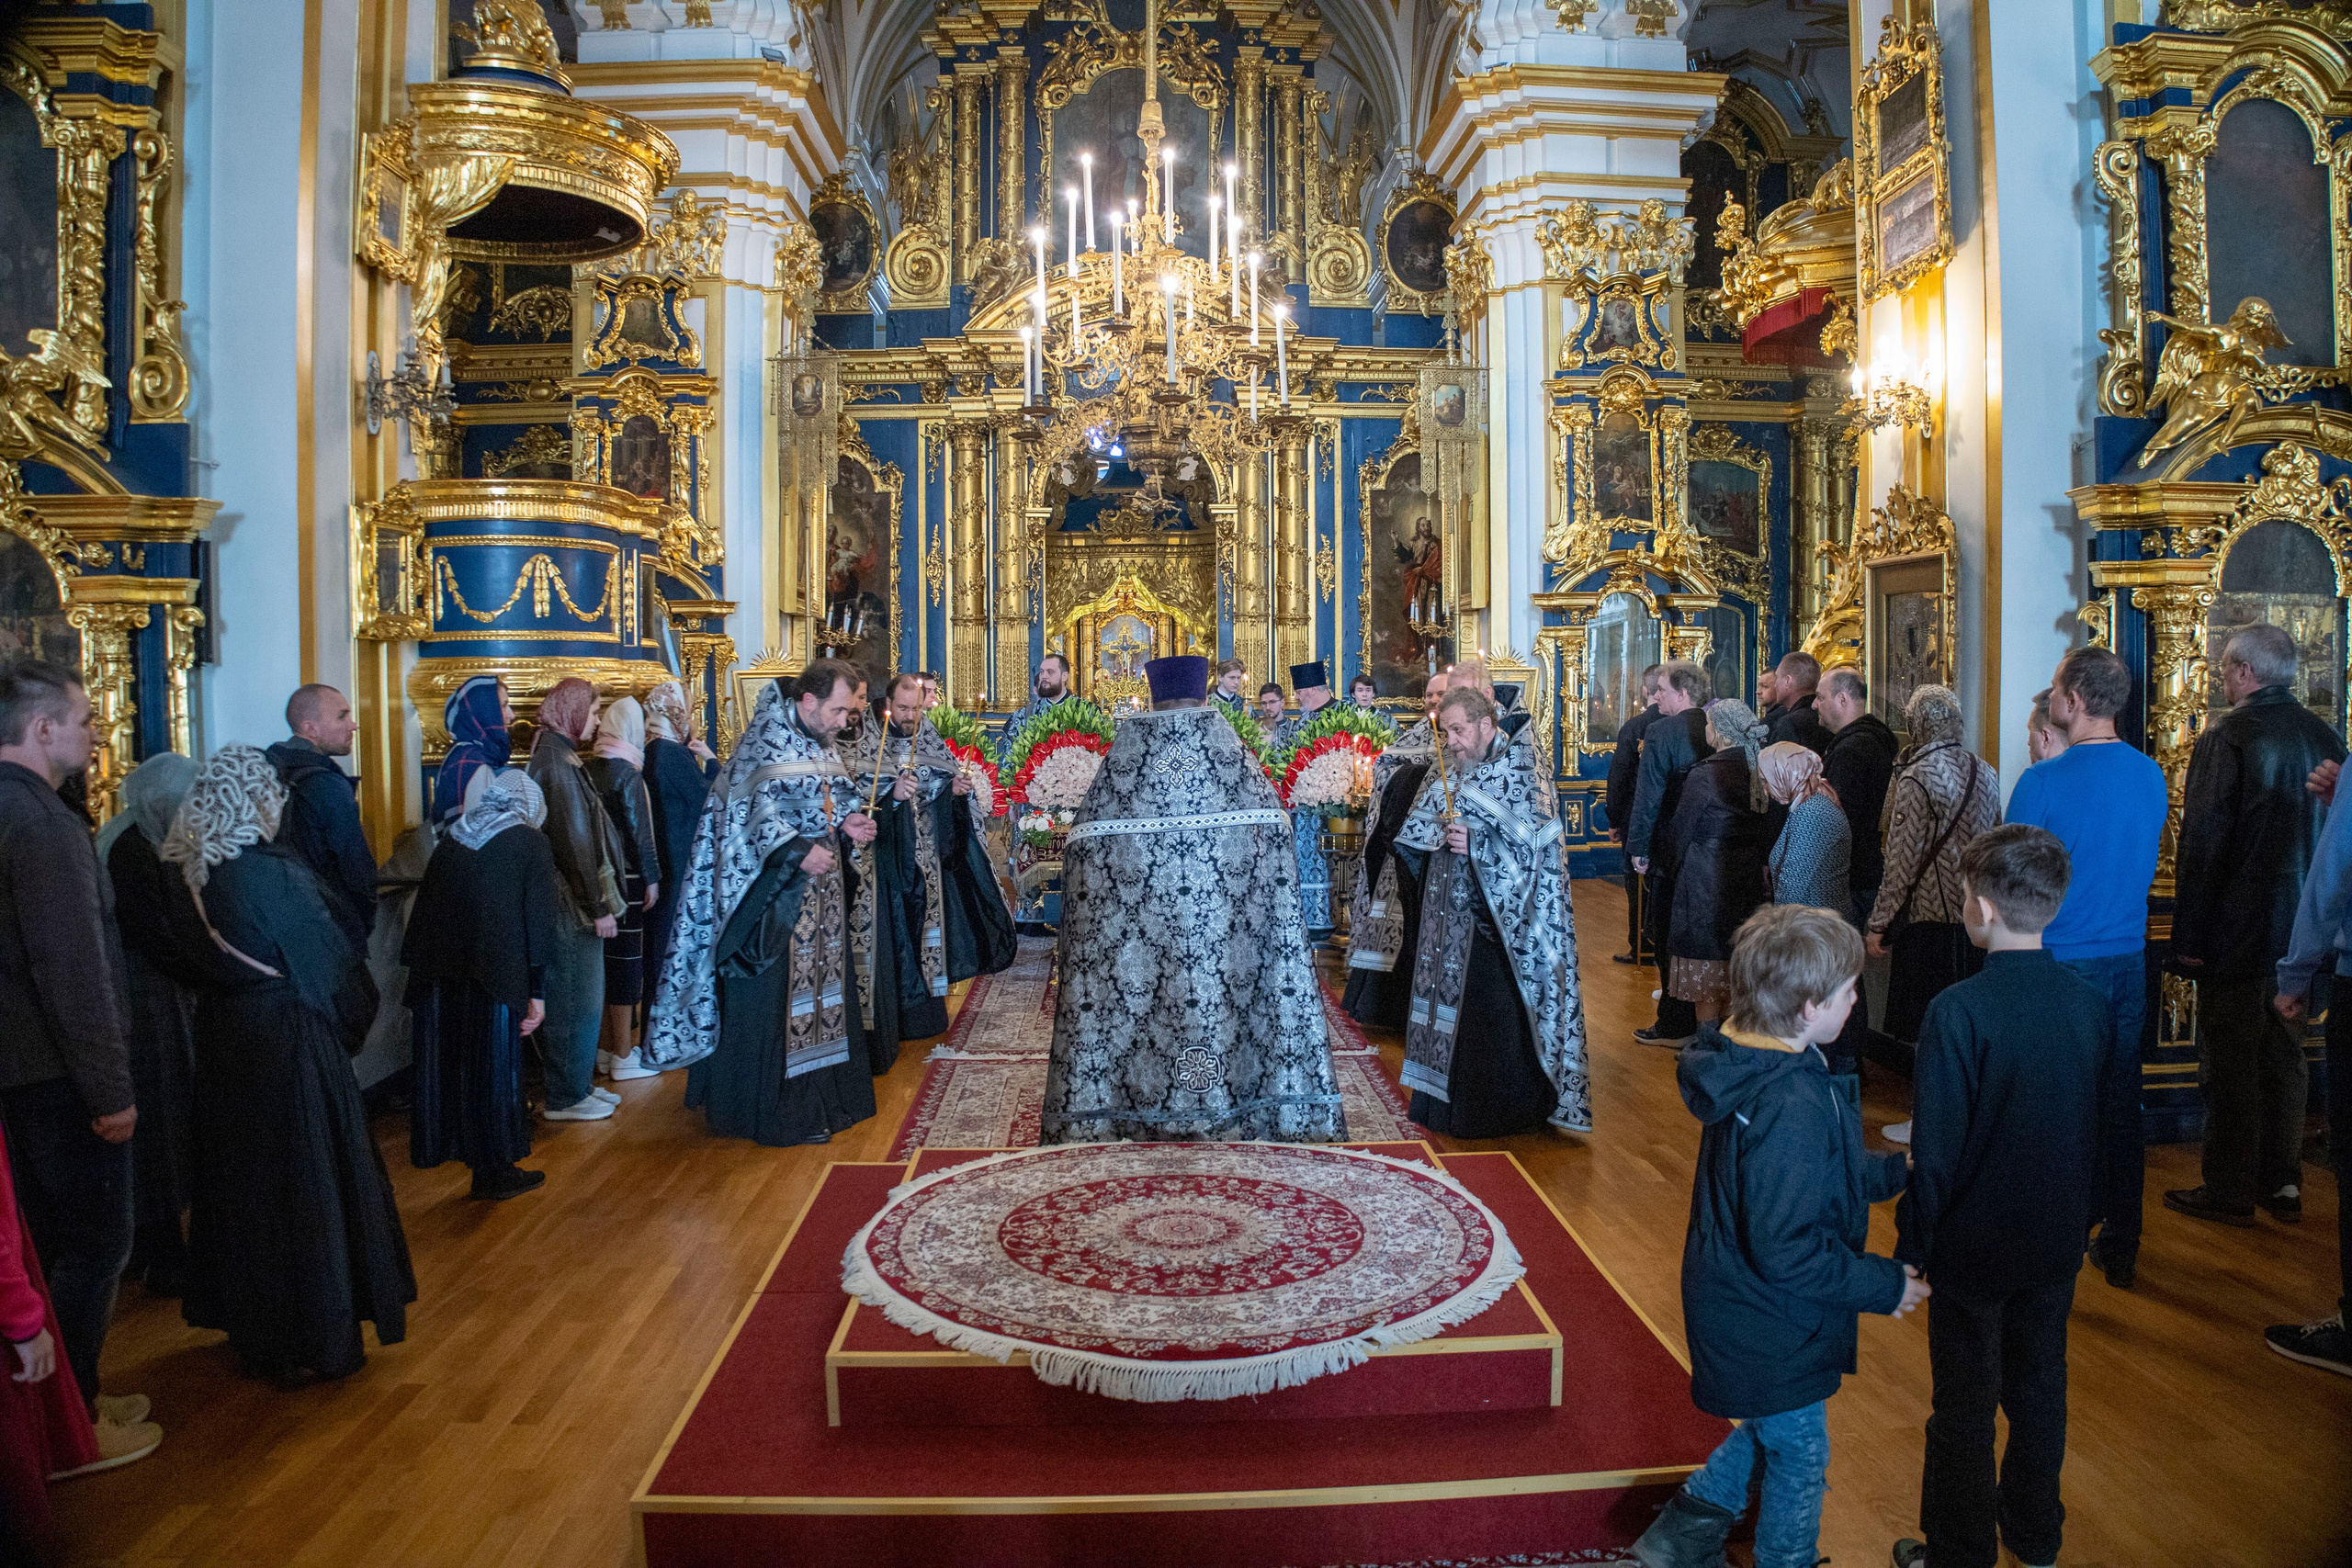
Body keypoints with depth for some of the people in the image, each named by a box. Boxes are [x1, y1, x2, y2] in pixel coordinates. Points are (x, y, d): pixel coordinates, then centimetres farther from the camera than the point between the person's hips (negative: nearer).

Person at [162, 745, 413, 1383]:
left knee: (241, 1178, 19)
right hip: (290, 1042, -7)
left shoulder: (195, 872, -1)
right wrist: (354, 1020, 1)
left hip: (225, 1037, 7)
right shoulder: (276, 873, -21)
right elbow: (331, 962, -16)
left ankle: (249, 1324, 35)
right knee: (305, 1182, 5)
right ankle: (313, 1336, 16)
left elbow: (200, 958, 10)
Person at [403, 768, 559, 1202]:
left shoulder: (450, 844, 13)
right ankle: (493, 1172, 13)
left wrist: (419, 973, 18)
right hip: (496, 976, -4)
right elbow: (539, 923, -5)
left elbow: (421, 916, 14)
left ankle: (439, 1146, 30)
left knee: (444, 1064, 16)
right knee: (493, 1069, 5)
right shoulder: (530, 844, 0)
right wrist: (537, 992, -3)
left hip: (439, 978, 4)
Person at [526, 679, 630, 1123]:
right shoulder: (558, 762, -17)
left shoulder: (558, 756, 13)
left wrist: (598, 900, 15)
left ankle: (577, 1084, 27)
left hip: (573, 902, 10)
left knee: (579, 997, 17)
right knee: (576, 998, 0)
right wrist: (599, 906, -18)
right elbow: (575, 840, -20)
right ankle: (566, 1097, 10)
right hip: (573, 902, -10)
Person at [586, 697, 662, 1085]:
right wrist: (652, 878, -8)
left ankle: (604, 1049, 23)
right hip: (626, 878, -7)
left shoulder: (587, 769, 6)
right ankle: (624, 1056, 6)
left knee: (607, 960, 14)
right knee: (627, 960, 0)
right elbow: (639, 830, -13)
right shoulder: (627, 773, -13)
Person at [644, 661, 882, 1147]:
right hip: (775, 892, -8)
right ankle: (778, 1112, 8)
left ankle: (820, 1097, 25)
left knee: (821, 985, 14)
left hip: (820, 890, 9)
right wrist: (798, 851, -26)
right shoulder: (767, 738, -13)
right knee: (775, 996, -2)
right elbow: (750, 808, -19)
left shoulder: (821, 743, 12)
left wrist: (847, 823, 0)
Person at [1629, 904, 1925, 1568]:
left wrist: (1897, 1170, 13)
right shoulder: (1792, 1107, -35)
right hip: (1772, 1332, -9)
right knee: (1801, 1460, 18)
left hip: (1739, 1307, 9)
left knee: (1768, 1433, 30)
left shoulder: (1750, 1063, -5)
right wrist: (1884, 1284, -18)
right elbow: (1787, 1253, -32)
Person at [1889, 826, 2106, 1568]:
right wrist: (2084, 1216, 19)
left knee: (1964, 1412, 10)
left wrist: (1912, 1246, -8)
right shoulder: (2092, 1005, -7)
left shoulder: (1958, 1012, -25)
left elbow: (1936, 1152, -20)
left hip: (1974, 1248, -6)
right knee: (2040, 1391, 23)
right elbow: (2103, 1132, 5)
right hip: (2057, 1242, 6)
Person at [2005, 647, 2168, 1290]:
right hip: (2129, 959, 6)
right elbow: (2144, 864, 16)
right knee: (2120, 1103, 13)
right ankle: (2120, 1248, 24)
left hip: (2059, 963, -5)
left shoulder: (2043, 782, -16)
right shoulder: (2151, 775, 3)